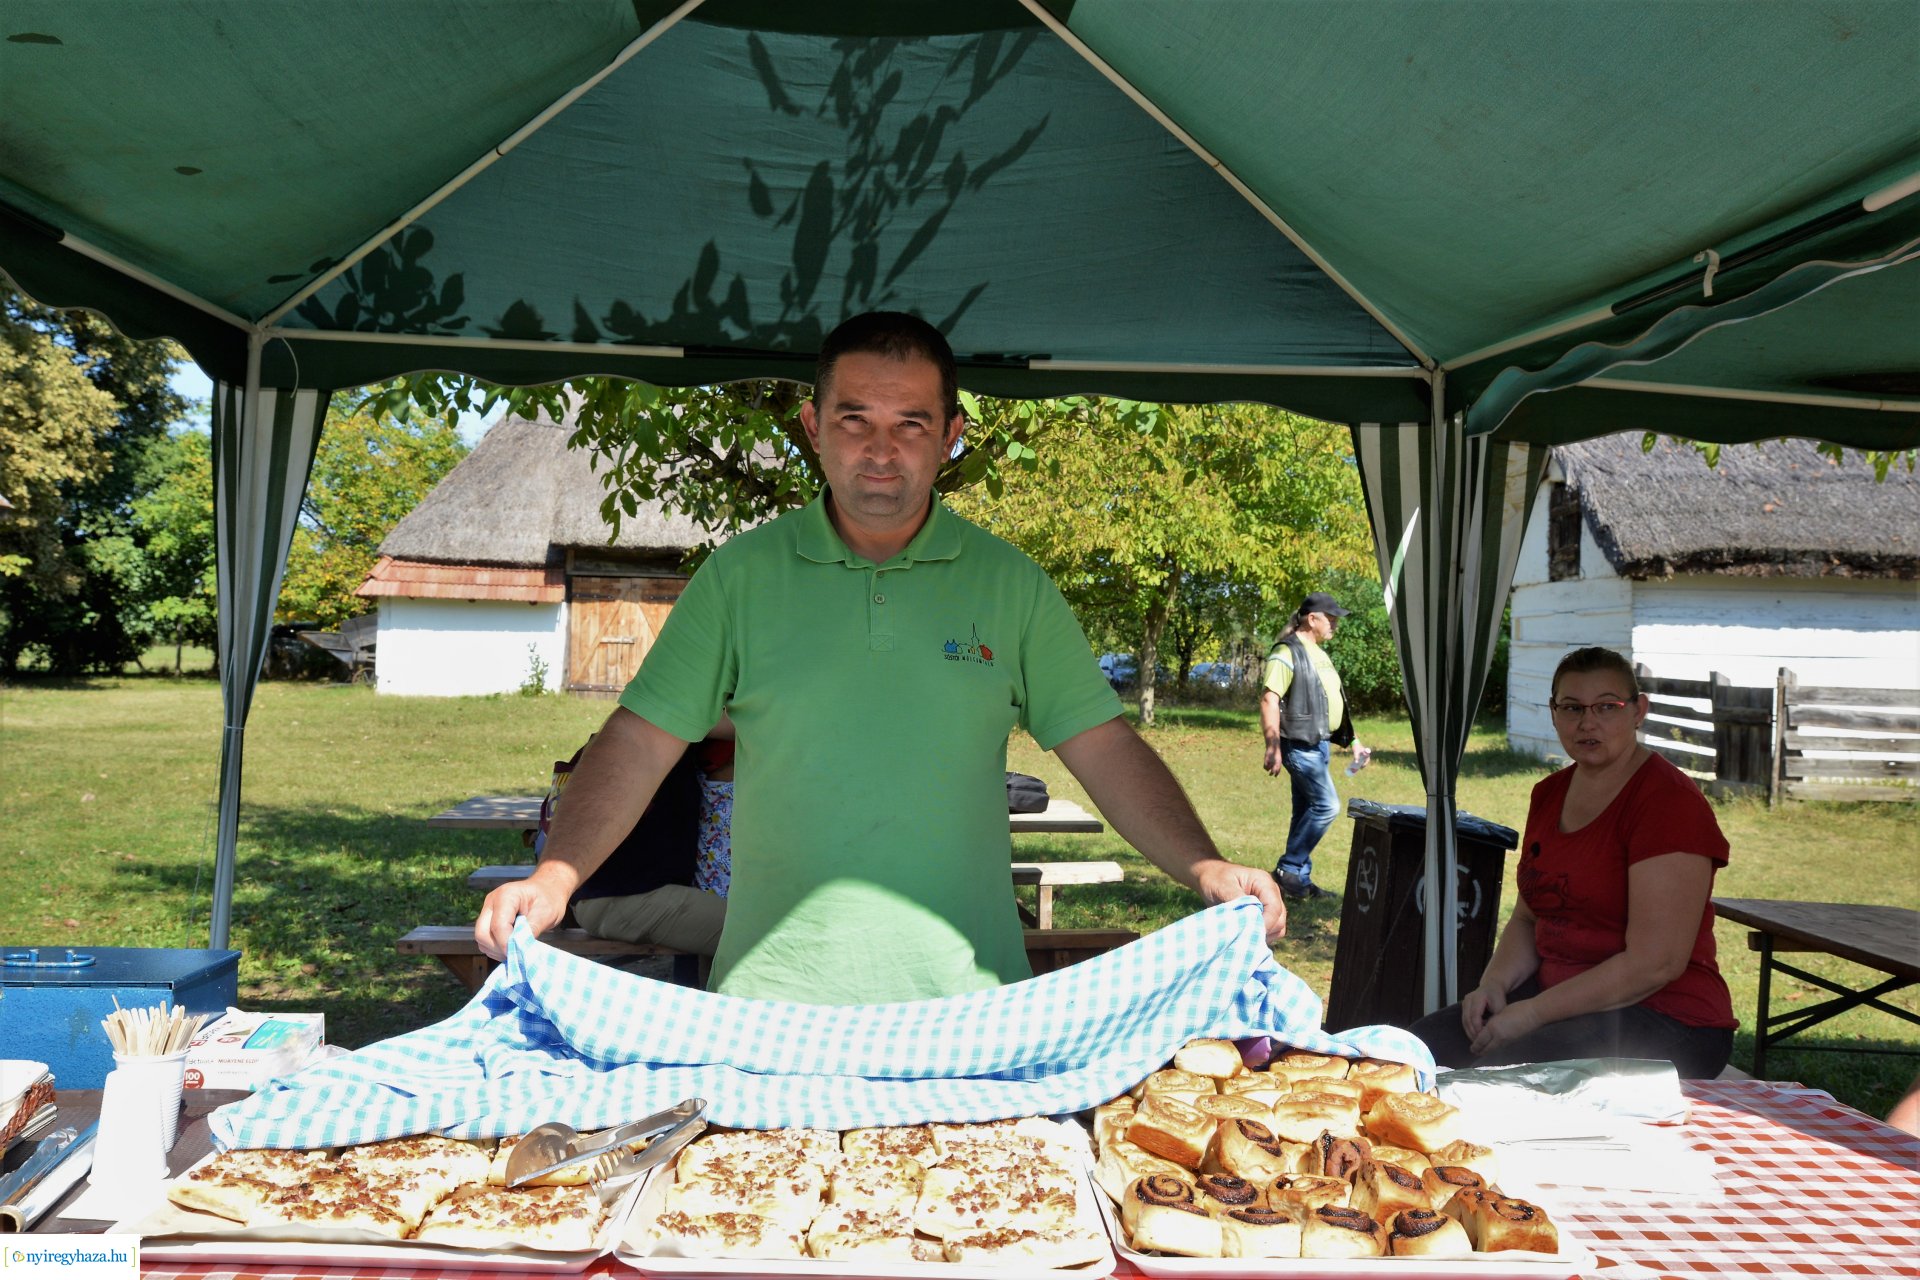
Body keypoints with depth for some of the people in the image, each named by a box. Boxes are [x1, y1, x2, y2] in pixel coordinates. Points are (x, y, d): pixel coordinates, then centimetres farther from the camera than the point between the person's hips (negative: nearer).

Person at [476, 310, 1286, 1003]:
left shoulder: (1010, 584, 4)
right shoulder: (740, 575, 2)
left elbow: (1106, 751, 3)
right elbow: (641, 742, 1)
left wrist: (1207, 869, -9)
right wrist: (554, 877, -12)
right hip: (774, 995, 0)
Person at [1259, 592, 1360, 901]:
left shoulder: (1318, 653, 18)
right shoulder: (1286, 652, -13)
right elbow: (1269, 699, -20)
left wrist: (1351, 739, 24)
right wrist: (1273, 747, -26)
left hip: (1318, 744, 10)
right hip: (1300, 745, -9)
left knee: (1307, 811, 11)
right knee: (1326, 805, -14)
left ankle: (1300, 881, 16)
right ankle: (1288, 869, -6)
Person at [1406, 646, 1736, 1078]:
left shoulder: (1669, 800, -14)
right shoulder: (1550, 794, 11)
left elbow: (1654, 964, -20)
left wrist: (1531, 1013, -19)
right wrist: (1495, 983, -3)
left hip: (1662, 1021, -7)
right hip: (1559, 1000, 7)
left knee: (1499, 1070, -29)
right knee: (1425, 1043, -13)